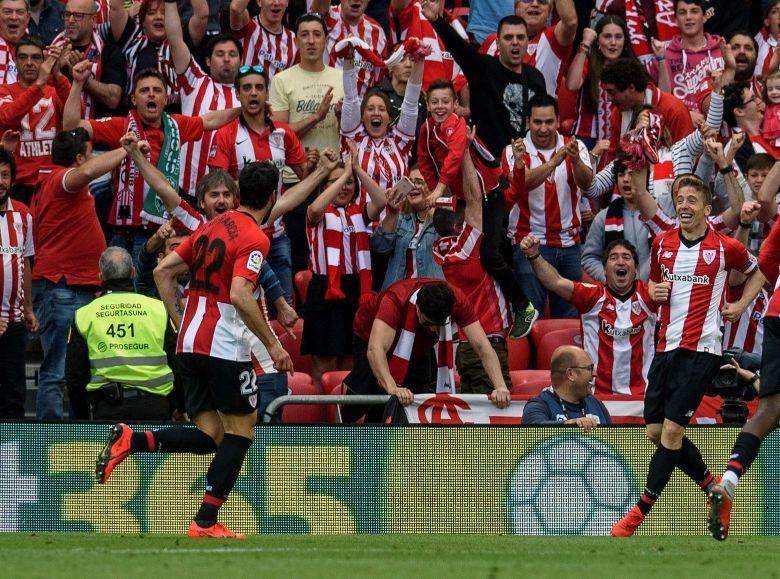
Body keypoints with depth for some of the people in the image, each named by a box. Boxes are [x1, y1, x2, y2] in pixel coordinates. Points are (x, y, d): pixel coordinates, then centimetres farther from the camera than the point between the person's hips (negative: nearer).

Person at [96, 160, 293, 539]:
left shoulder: (212, 226, 14)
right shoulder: (254, 238, -11)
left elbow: (163, 272, 16)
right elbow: (240, 295, -24)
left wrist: (181, 323, 19)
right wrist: (273, 344, -17)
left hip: (189, 343, 8)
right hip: (225, 348, -8)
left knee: (209, 437, 11)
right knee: (240, 432, 4)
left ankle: (130, 440, -9)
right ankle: (206, 522, -2)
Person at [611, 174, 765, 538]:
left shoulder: (725, 247, -3)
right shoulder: (662, 244, 8)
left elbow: (757, 271, 16)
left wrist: (741, 305, 3)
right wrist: (655, 292, 2)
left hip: (701, 349, -6)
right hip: (665, 346, 6)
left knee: (671, 429, -12)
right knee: (656, 432, 5)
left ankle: (639, 513, -8)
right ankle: (715, 490, 24)